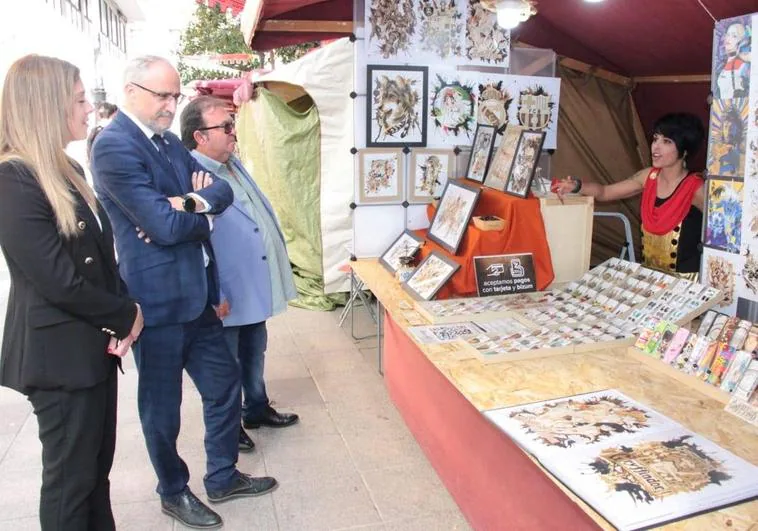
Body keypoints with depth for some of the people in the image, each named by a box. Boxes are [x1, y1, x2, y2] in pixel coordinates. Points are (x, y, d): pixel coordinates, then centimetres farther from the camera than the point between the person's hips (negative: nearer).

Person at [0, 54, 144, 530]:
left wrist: (121, 313, -4)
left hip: (94, 345, 8)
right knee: (70, 479, 9)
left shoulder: (69, 171, 11)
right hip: (61, 353, -8)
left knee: (97, 469, 20)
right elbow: (59, 280, -22)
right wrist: (126, 315, -9)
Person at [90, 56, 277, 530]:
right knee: (163, 405, 11)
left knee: (225, 383, 17)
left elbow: (222, 191, 3)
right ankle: (174, 492, 34)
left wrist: (190, 203, -17)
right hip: (159, 299, -8)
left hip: (198, 294, 8)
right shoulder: (114, 146, -17)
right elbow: (166, 227, -24)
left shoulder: (169, 140, 11)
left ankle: (223, 477, 37)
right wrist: (203, 210, -5)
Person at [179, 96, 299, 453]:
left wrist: (278, 264, 9)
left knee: (254, 356, 24)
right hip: (227, 297, -9)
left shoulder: (234, 164, 7)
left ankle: (257, 410, 43)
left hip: (256, 289, 9)